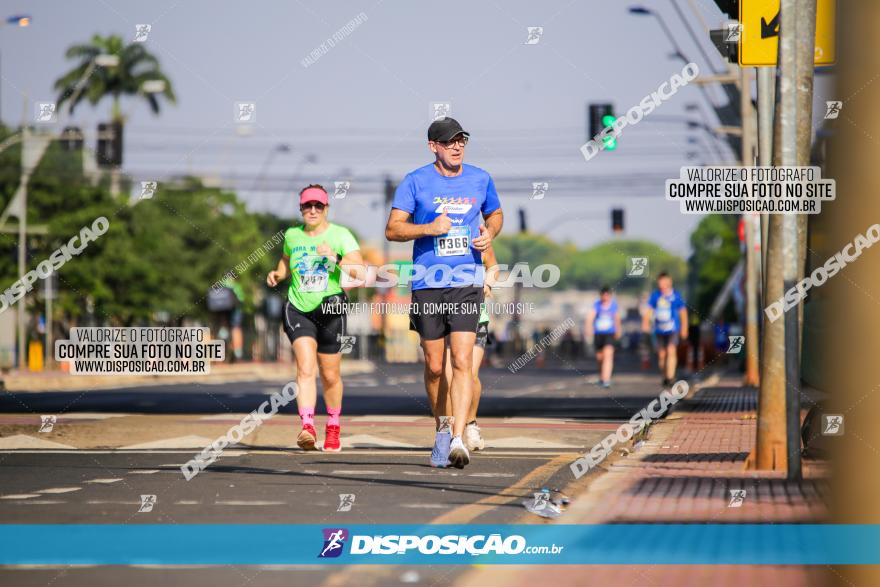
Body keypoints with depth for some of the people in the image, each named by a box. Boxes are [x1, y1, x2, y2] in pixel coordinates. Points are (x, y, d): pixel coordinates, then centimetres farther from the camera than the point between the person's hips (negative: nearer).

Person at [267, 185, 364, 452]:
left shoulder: (340, 235, -3)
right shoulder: (292, 235, 7)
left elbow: (360, 270, -13)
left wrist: (335, 259, -26)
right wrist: (277, 275, 7)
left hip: (330, 309, -1)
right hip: (298, 308, 1)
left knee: (330, 375, 8)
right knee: (305, 368, -19)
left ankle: (333, 428, 30)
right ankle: (307, 427, -30)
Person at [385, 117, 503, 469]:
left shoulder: (480, 180, 8)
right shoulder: (415, 182, 0)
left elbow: (495, 214, 25)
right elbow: (392, 229, -2)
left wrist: (489, 234, 3)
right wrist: (429, 228, -18)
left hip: (467, 284, 0)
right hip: (428, 285, 0)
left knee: (462, 362, -13)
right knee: (434, 366, 6)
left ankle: (458, 440, -18)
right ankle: (442, 426, 29)